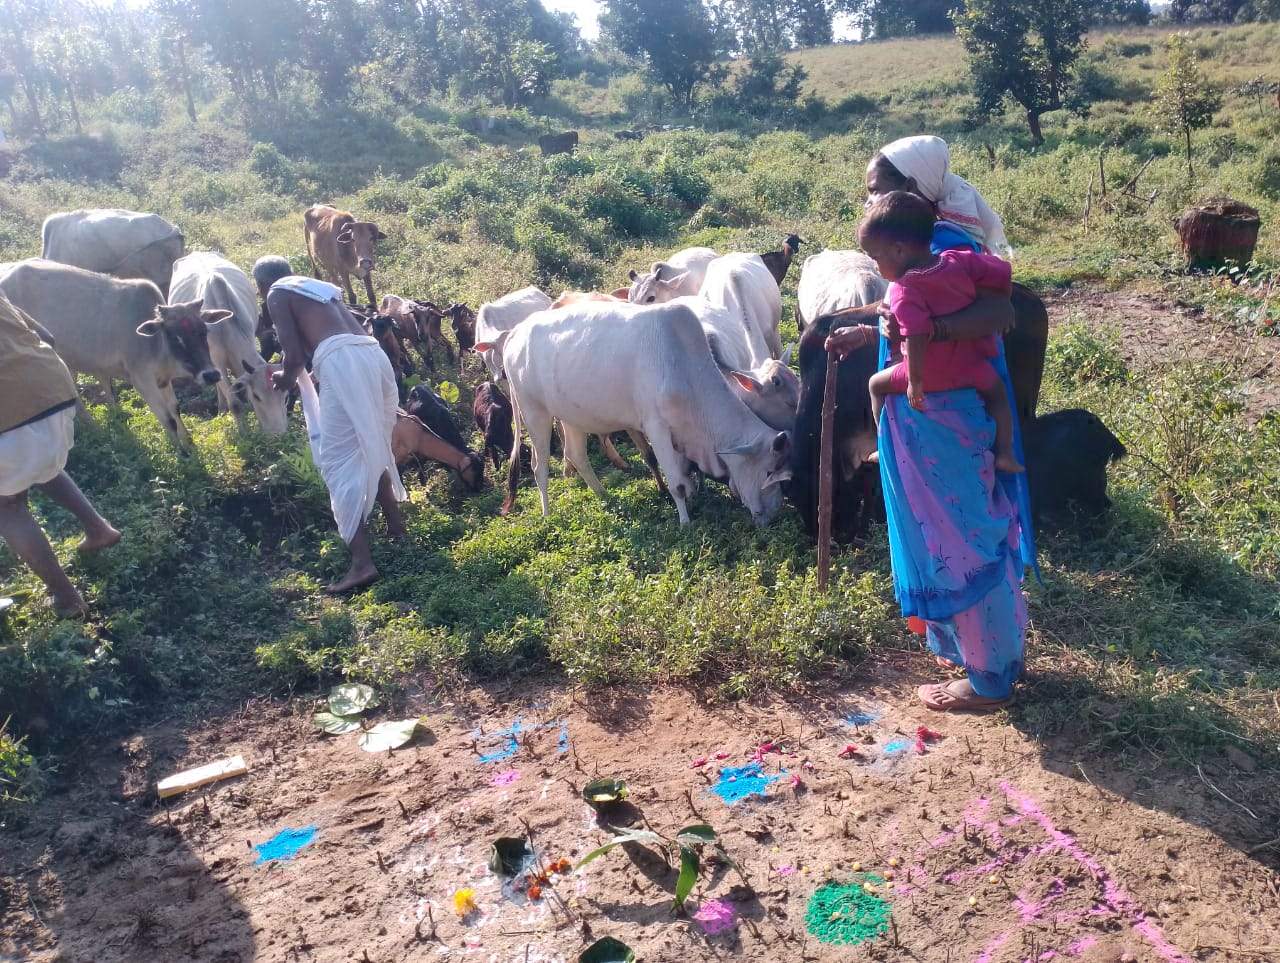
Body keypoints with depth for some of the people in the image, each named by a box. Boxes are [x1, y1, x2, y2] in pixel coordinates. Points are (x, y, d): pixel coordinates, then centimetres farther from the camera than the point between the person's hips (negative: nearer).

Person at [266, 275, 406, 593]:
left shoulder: (277, 294, 12)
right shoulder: (320, 286, 33)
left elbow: (295, 355, 0)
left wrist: (287, 378, 22)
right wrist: (294, 372, 38)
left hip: (341, 363, -7)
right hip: (374, 355, 7)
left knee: (338, 461, -5)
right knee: (374, 451, 23)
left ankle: (362, 562, -13)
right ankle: (397, 531, 32)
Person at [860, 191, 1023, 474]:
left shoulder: (903, 291, -21)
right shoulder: (959, 260, -5)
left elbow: (917, 339, -30)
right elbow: (1002, 272, 1)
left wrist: (914, 381, -22)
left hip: (931, 374, -4)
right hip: (972, 366, 5)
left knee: (877, 384, 19)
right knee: (997, 392, 32)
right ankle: (1005, 453, 19)